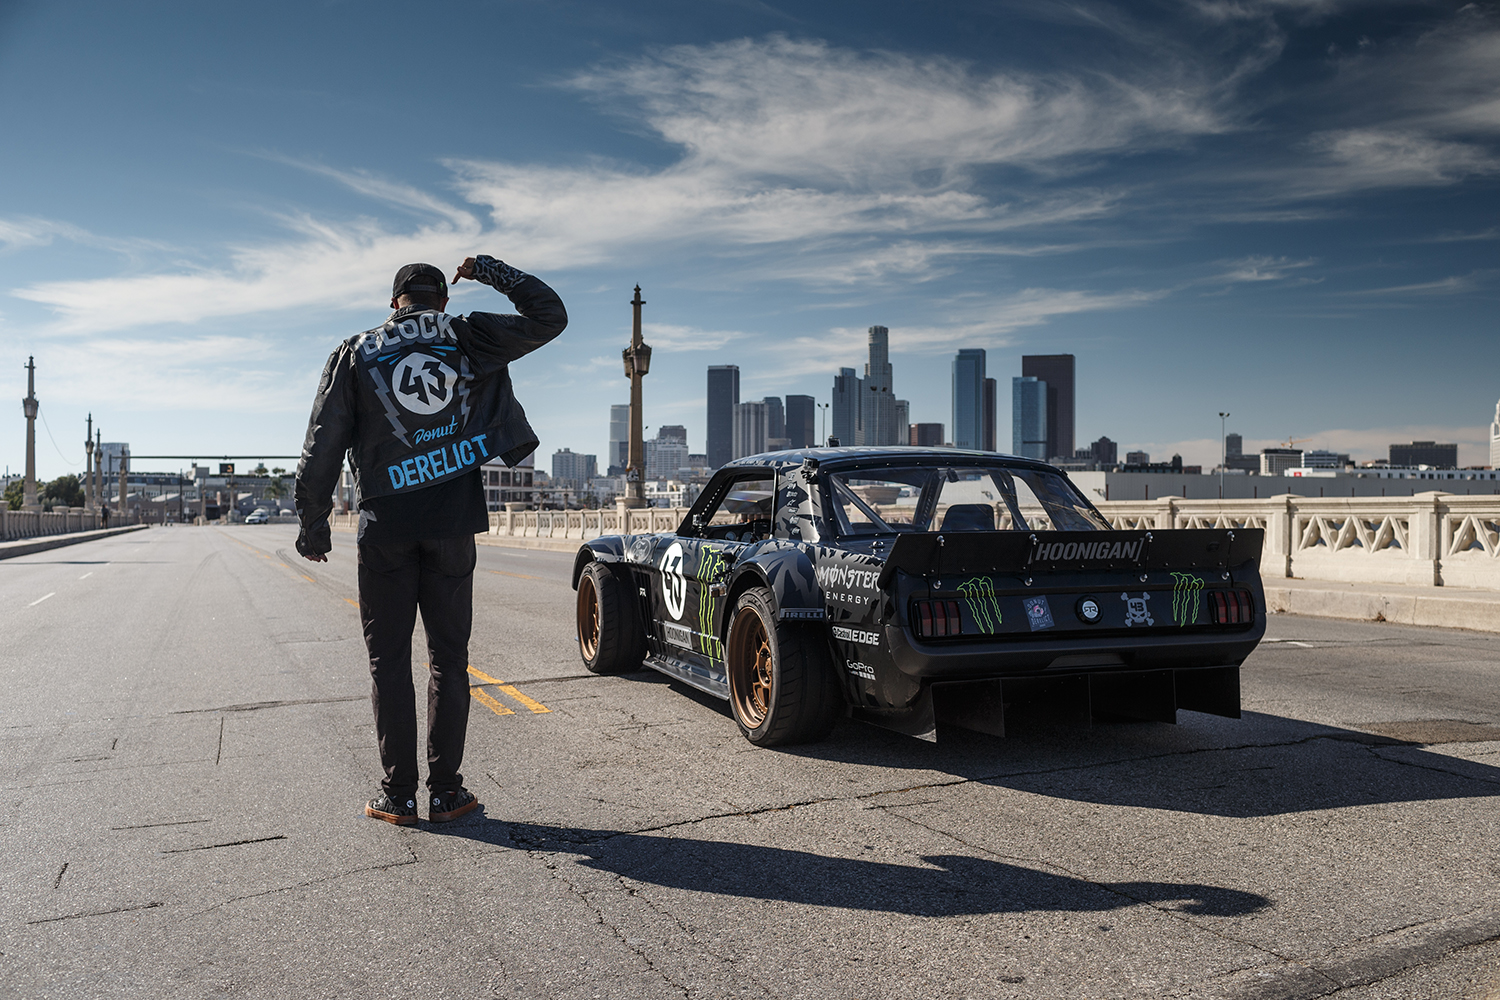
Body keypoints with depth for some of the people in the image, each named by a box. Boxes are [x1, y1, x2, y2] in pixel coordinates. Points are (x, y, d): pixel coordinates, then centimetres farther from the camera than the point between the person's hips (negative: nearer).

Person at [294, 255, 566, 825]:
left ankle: (397, 795, 8)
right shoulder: (468, 338, 5)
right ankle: (445, 791, 8)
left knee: (388, 660, 6)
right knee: (449, 657, 6)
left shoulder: (356, 354, 6)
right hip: (453, 525, 0)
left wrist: (312, 523, 8)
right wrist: (490, 271, 17)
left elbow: (322, 447, 2)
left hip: (385, 526, 0)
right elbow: (549, 317, 11)